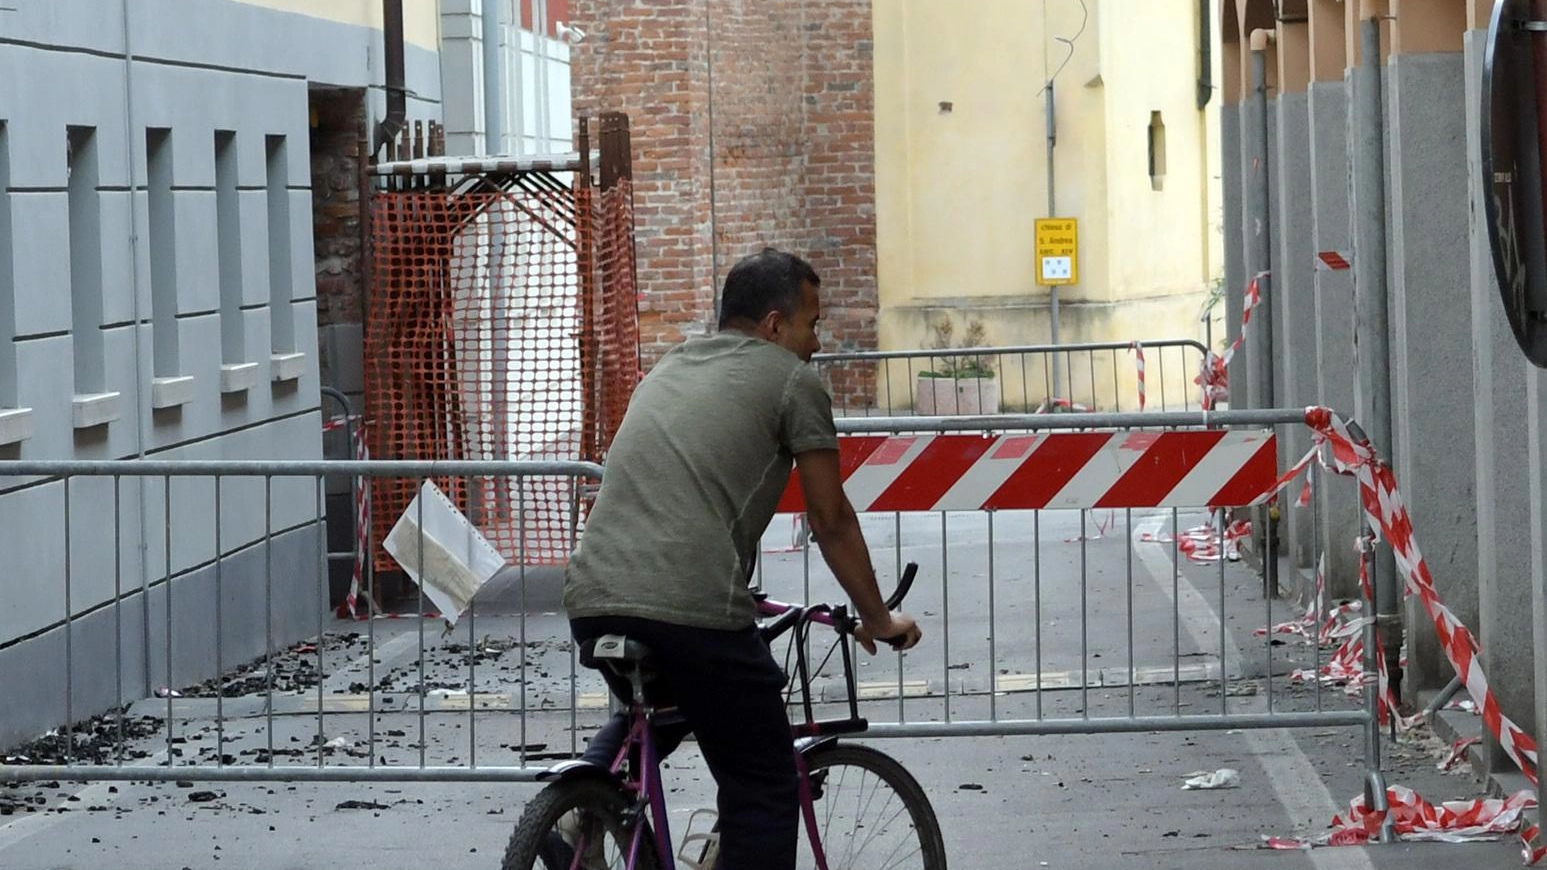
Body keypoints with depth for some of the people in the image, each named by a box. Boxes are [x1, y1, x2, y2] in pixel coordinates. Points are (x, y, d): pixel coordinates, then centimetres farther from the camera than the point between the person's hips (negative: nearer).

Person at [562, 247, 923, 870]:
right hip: (694, 612, -7)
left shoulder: (668, 369, 27)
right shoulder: (791, 380, 7)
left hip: (592, 601, 7)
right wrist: (878, 621, 22)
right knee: (764, 792, 6)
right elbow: (831, 522, 9)